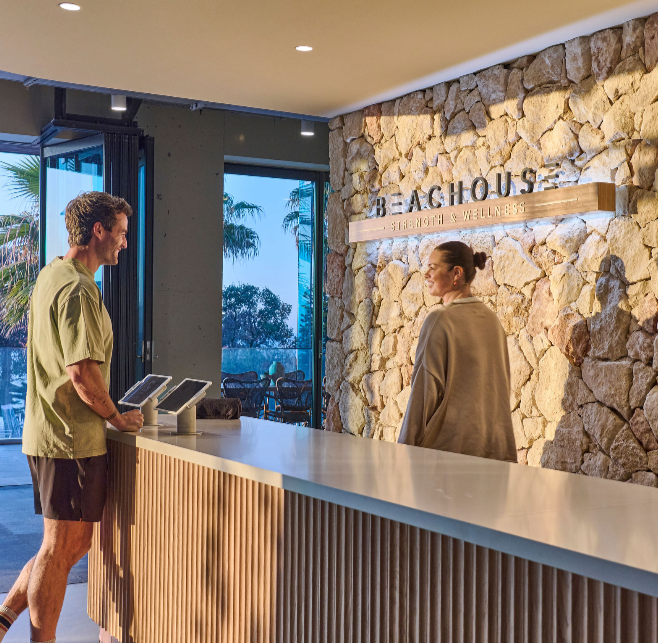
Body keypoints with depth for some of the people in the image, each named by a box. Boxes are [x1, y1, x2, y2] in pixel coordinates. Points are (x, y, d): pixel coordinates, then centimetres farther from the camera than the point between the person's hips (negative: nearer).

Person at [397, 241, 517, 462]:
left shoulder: (440, 320, -12)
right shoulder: (492, 319, 8)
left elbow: (426, 390, -13)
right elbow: (502, 386, 15)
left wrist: (407, 445, -7)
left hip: (450, 444, -7)